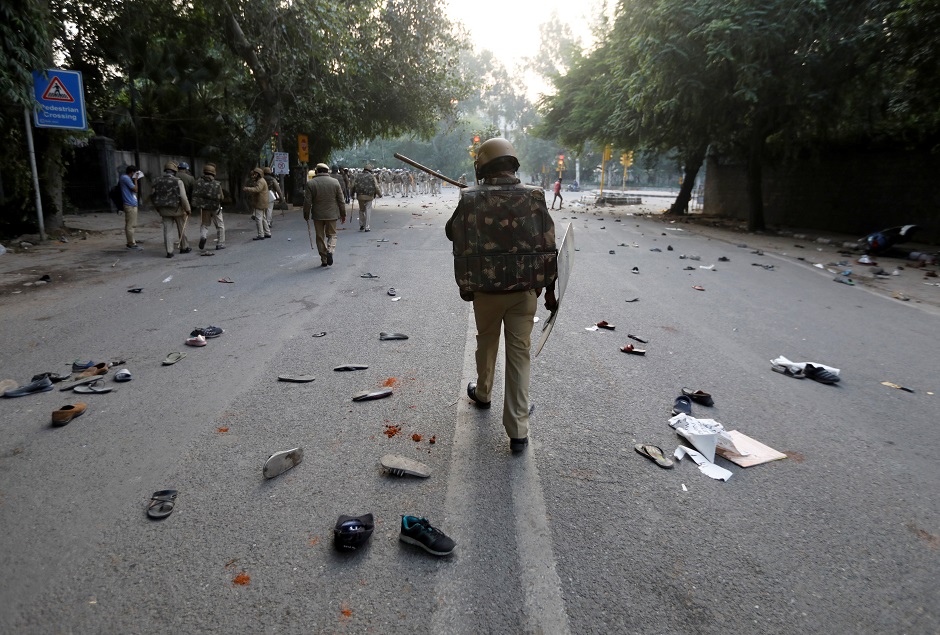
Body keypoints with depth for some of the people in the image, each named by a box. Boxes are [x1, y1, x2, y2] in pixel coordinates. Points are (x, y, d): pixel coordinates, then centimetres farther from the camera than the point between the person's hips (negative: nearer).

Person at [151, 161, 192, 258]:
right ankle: (184, 247, 27)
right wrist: (188, 209, -6)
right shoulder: (178, 181, -12)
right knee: (181, 228, 15)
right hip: (177, 209, -3)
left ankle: (169, 252, -1)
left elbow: (153, 197, 3)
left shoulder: (157, 182, 2)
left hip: (164, 210, 3)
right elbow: (183, 197, -17)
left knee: (168, 230, 5)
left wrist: (159, 209, 15)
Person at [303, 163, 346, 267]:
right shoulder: (335, 182, -2)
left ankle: (324, 260, 12)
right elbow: (341, 201, 1)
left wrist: (306, 214, 8)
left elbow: (307, 202, -6)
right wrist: (343, 214, 10)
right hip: (332, 215, 1)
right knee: (332, 234, 13)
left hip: (318, 215, -1)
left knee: (320, 237, 10)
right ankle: (330, 251, -14)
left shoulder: (310, 183, -5)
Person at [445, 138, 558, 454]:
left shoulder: (471, 199, -9)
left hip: (485, 289, 0)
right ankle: (518, 431, 7)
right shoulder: (535, 198, -5)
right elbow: (548, 248, -2)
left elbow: (452, 232, 7)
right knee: (519, 355, 6)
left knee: (486, 342, 23)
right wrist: (549, 289, 7)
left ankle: (482, 393, 47)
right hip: (524, 291, 0)